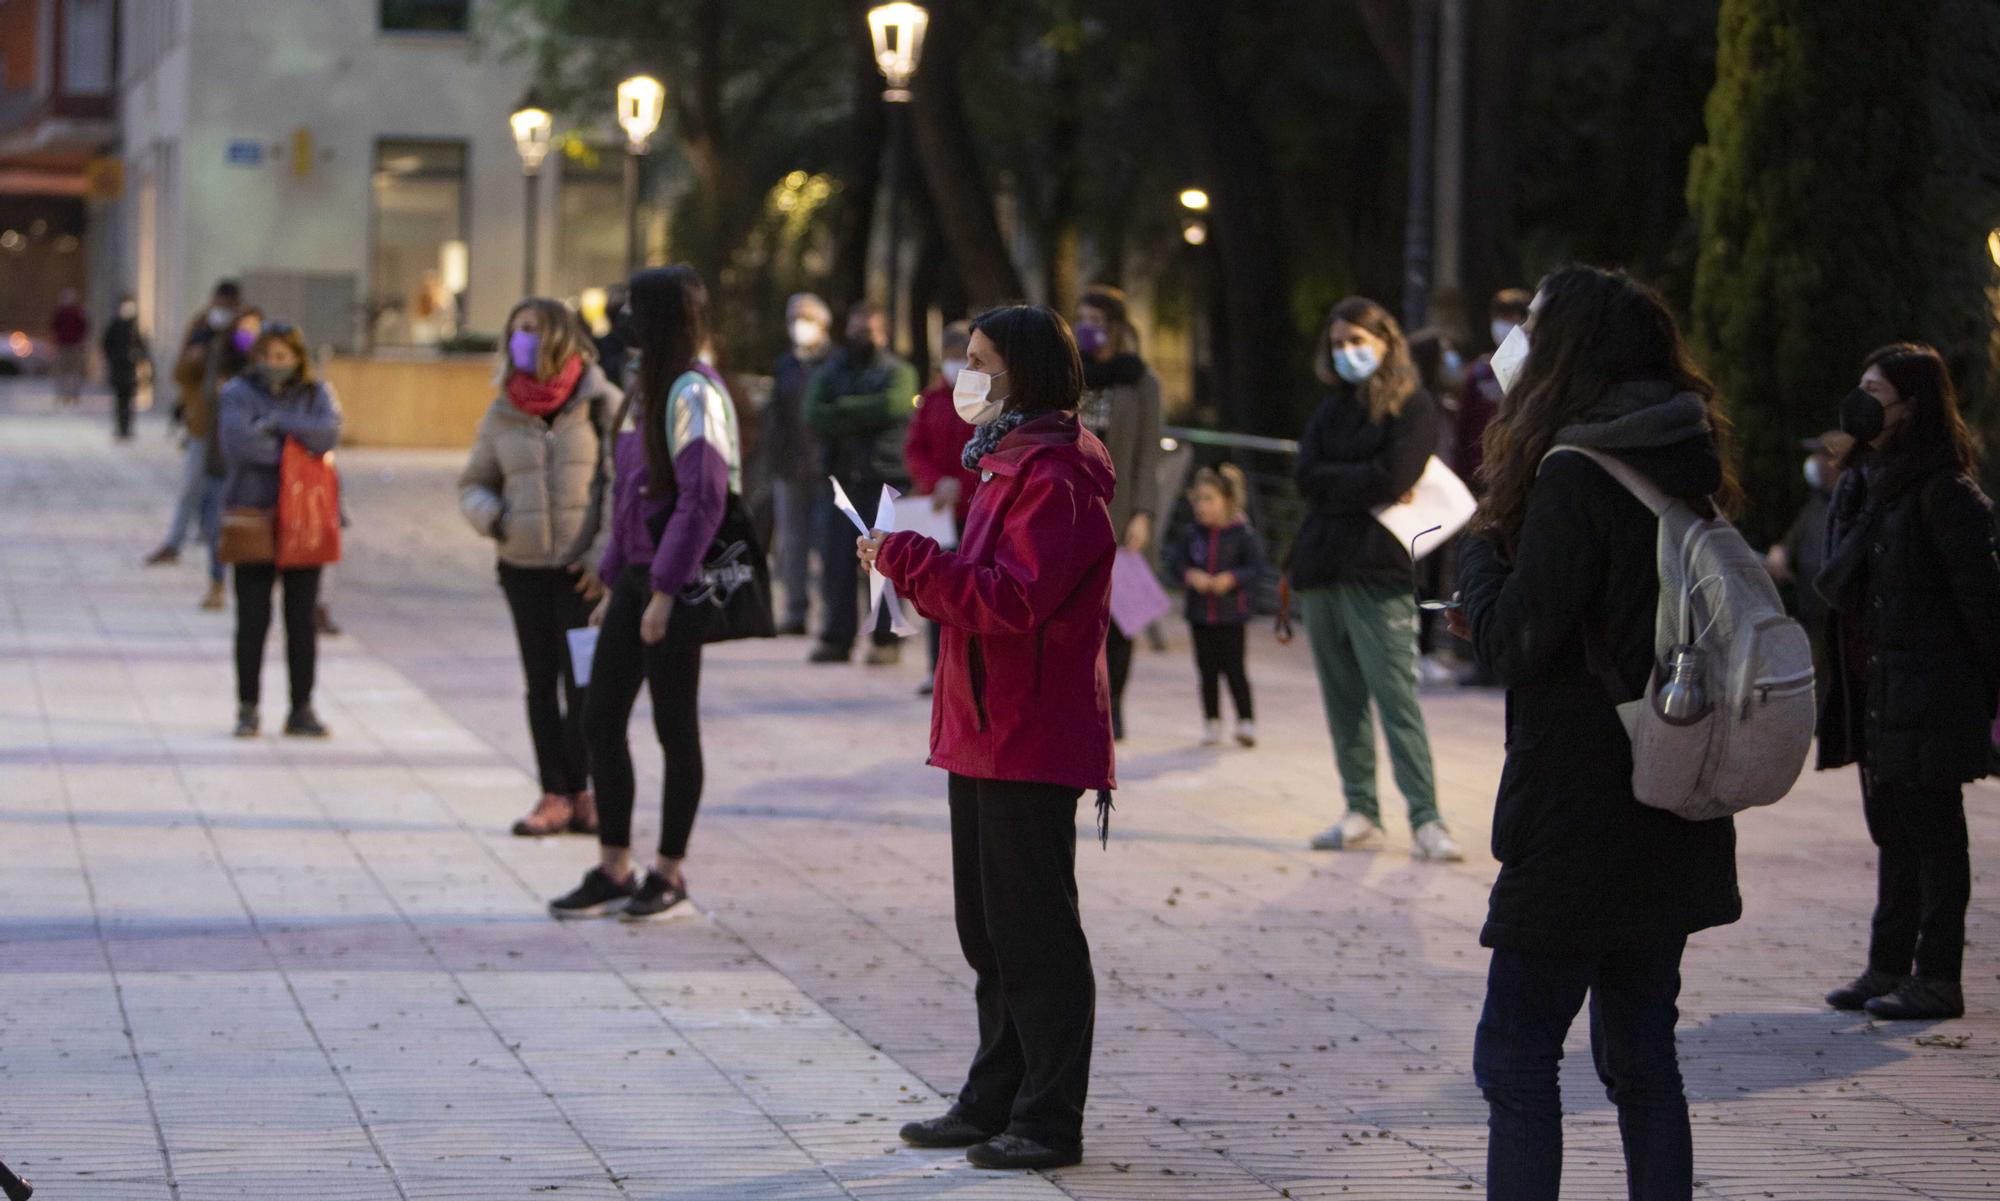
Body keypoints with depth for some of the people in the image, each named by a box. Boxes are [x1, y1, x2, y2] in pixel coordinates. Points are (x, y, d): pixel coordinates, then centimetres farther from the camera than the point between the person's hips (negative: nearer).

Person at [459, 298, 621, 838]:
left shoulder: (602, 404, -3)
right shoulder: (502, 414, 9)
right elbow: (473, 483, 18)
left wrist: (606, 551, -12)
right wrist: (489, 516, -5)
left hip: (583, 570, -4)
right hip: (523, 567, 4)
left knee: (583, 683, -6)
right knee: (541, 684, 6)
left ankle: (583, 793, 4)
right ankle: (556, 795, 11)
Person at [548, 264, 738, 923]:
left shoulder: (693, 394, -13)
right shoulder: (647, 388, 16)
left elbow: (703, 500, -20)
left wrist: (664, 590, -21)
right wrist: (614, 583, 18)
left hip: (678, 584, -9)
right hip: (637, 574, 9)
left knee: (674, 727, 1)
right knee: (601, 720, 8)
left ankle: (669, 876, 11)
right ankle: (613, 871, 15)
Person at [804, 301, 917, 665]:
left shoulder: (897, 372, 7)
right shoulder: (831, 371, 16)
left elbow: (894, 404, -14)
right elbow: (814, 416, 1)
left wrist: (843, 409, -5)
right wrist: (864, 417, -10)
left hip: (883, 475, -3)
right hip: (839, 477, 4)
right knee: (836, 561, 1)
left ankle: (886, 639, -1)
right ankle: (836, 638, 5)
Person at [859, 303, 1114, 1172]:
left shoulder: (1055, 478, -16)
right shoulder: (1010, 464, 18)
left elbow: (1014, 600, -26)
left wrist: (908, 561, -22)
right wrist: (915, 566, 9)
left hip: (1031, 740, -11)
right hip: (987, 735, 11)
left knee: (1033, 933, -5)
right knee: (990, 929, 16)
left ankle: (1049, 1121, 0)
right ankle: (996, 1100, 24)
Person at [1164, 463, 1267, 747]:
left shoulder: (1243, 535, -8)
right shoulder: (1192, 534, 3)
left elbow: (1256, 570, -9)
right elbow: (1174, 561, 2)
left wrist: (1231, 579, -23)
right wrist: (1191, 575, -17)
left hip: (1231, 614, -4)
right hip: (1199, 614, 4)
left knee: (1234, 668, -2)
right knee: (1207, 670, 8)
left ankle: (1246, 721, 5)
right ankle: (1211, 721, 16)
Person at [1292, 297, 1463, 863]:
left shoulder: (1413, 408, -1)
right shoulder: (1332, 408, 18)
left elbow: (1392, 479, -14)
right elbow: (1307, 477, 4)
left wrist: (1336, 482, -4)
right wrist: (1365, 483, -6)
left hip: (1378, 571, -7)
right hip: (1322, 568, 7)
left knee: (1397, 698, -12)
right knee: (1343, 701, 8)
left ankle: (1427, 819, -14)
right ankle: (1361, 811, 14)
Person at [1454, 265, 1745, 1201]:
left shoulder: (1577, 476, -16)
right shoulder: (1686, 472, 10)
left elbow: (1514, 640, -15)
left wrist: (1478, 549, 2)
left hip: (1579, 824, -8)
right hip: (1670, 827, 8)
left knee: (1516, 1055, -4)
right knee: (1640, 1061, 13)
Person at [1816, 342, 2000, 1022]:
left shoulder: (1943, 494, -14)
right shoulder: (1862, 484, 12)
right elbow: (1836, 583, 16)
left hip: (1927, 695, -8)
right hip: (1874, 692, 8)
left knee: (1932, 833, -2)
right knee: (1892, 833, 14)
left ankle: (1937, 978, 3)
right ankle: (1889, 966, 21)